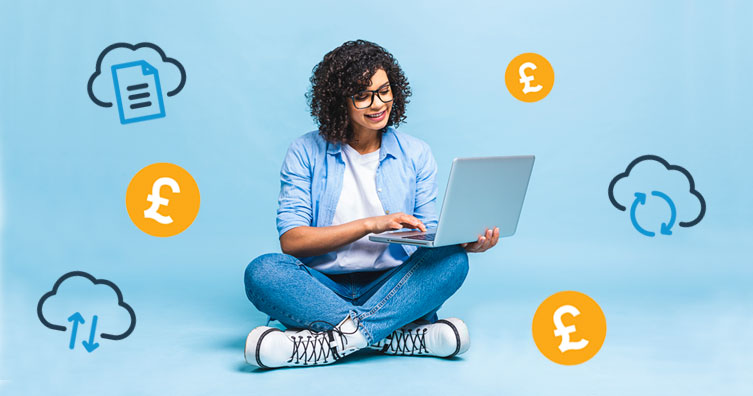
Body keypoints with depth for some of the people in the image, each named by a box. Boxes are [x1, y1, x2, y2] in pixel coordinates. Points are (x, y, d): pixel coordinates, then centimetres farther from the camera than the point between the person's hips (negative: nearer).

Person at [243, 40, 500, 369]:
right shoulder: (306, 153, 2)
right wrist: (370, 224, -18)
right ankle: (414, 338, -34)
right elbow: (291, 240, -8)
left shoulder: (415, 154, 9)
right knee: (264, 271, -31)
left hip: (394, 290, 1)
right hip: (323, 288, -1)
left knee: (452, 261, -27)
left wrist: (464, 241, -17)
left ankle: (329, 342, -33)